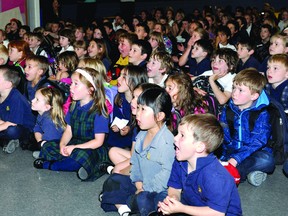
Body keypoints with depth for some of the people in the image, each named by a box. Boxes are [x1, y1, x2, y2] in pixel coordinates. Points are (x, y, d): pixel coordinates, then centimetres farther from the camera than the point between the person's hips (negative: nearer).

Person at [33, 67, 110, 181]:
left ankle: (49, 165, -16)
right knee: (47, 146, -7)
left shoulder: (98, 111, -17)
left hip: (92, 148, -7)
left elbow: (98, 141, -18)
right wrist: (62, 144, -13)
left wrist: (74, 147, -22)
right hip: (74, 144, 7)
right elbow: (69, 130, 8)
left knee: (81, 155, -38)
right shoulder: (74, 106, 5)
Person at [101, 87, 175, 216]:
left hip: (159, 191, -9)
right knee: (112, 181, 10)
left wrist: (144, 190, -19)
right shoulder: (141, 135, 5)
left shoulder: (166, 142, -24)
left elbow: (167, 173, -27)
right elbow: (135, 163, 10)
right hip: (142, 184, 9)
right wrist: (139, 185, -3)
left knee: (142, 200, -38)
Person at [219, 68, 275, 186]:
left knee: (266, 160, -36)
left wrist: (235, 159, -31)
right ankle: (249, 171, -21)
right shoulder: (227, 111, 4)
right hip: (231, 152, 4)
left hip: (253, 154, -3)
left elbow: (257, 142, -19)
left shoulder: (262, 114, -10)